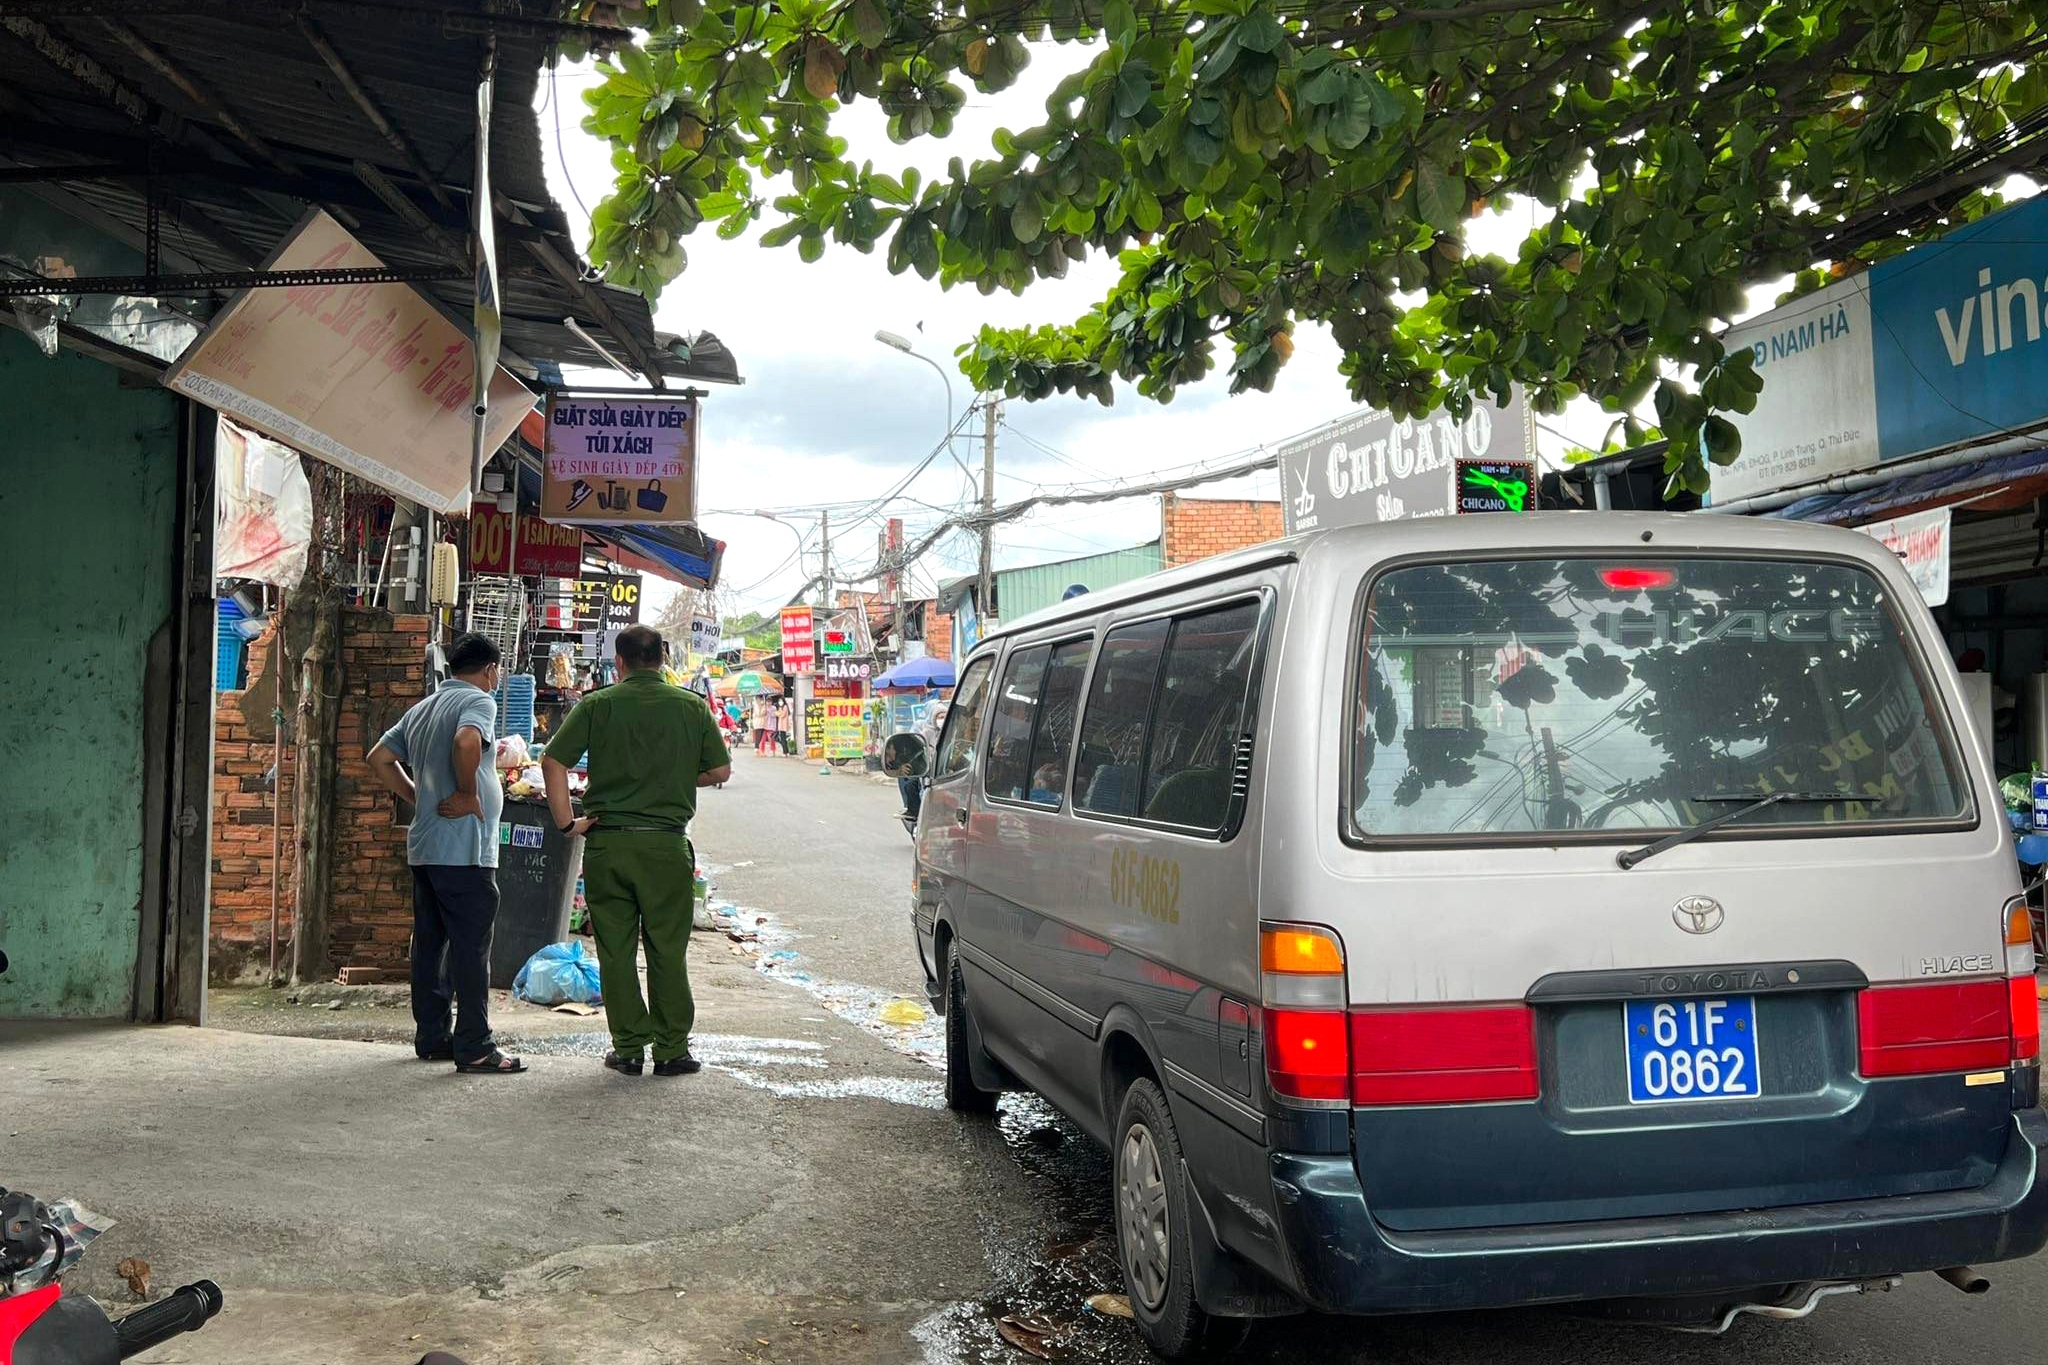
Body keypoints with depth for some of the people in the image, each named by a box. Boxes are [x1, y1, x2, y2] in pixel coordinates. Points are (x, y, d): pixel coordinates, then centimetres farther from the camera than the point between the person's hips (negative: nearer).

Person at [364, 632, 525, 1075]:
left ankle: (431, 1038, 20)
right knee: (471, 948, -6)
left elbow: (379, 760, 21)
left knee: (429, 943, 13)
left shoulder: (421, 709, 18)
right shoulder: (478, 701, -8)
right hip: (464, 848, -9)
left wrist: (419, 799, 18)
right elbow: (466, 742, -29)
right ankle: (474, 1048, -5)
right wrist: (469, 796, -16)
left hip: (424, 847, 9)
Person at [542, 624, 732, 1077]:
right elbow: (720, 770, 7)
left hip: (607, 843, 0)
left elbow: (553, 761, -5)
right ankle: (671, 1050, 12)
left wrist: (566, 821, 1)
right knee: (667, 950, 8)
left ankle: (628, 1048, 13)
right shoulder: (692, 706, 3)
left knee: (615, 951, 8)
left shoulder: (597, 705, 1)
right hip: (667, 844, 0)